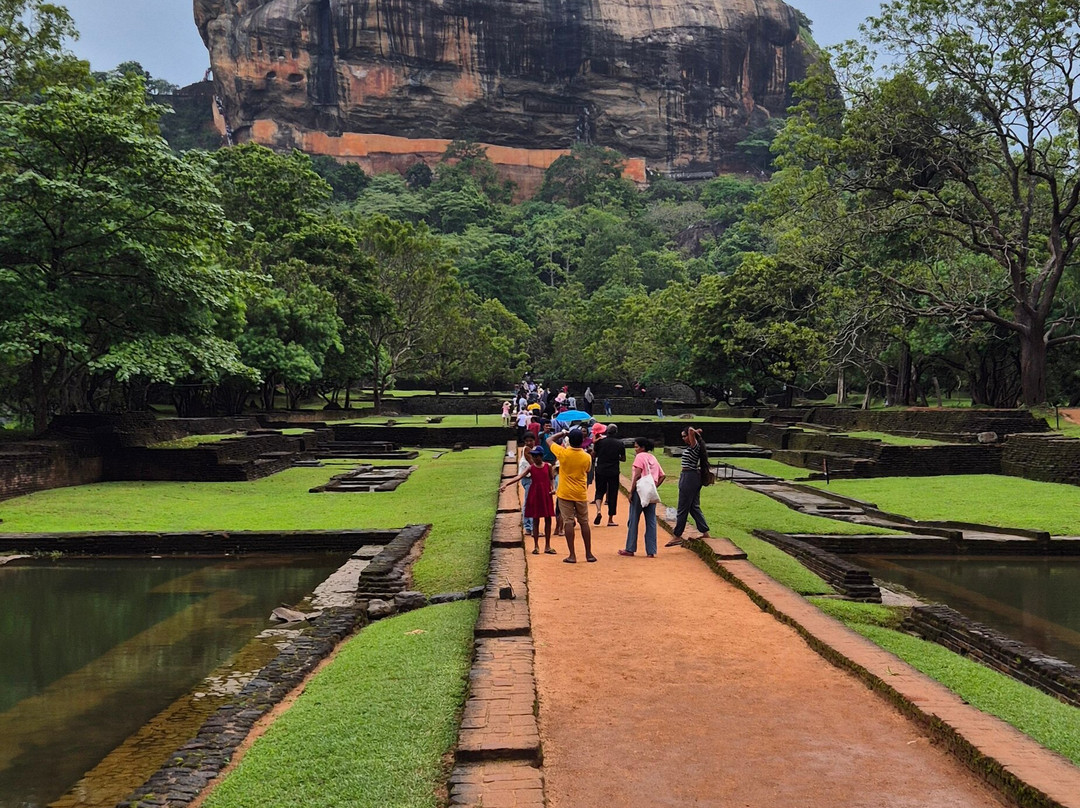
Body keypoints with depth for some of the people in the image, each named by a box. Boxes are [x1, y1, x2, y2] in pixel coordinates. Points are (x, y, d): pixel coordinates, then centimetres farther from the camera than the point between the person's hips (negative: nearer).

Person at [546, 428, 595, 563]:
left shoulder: (563, 453, -12)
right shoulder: (587, 457, -7)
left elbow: (549, 440, 4)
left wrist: (562, 433, 12)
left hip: (565, 494, -2)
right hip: (581, 494, 2)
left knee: (568, 522, 1)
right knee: (584, 522, 11)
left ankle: (572, 555, 0)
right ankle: (589, 554, 16)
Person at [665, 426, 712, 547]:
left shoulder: (694, 446, -15)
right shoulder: (690, 447, 11)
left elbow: (691, 430, -29)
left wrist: (695, 432, -11)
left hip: (689, 477, -10)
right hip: (693, 477, 10)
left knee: (683, 508, -3)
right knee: (694, 507, 14)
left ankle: (678, 536, 4)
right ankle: (705, 533, 16)